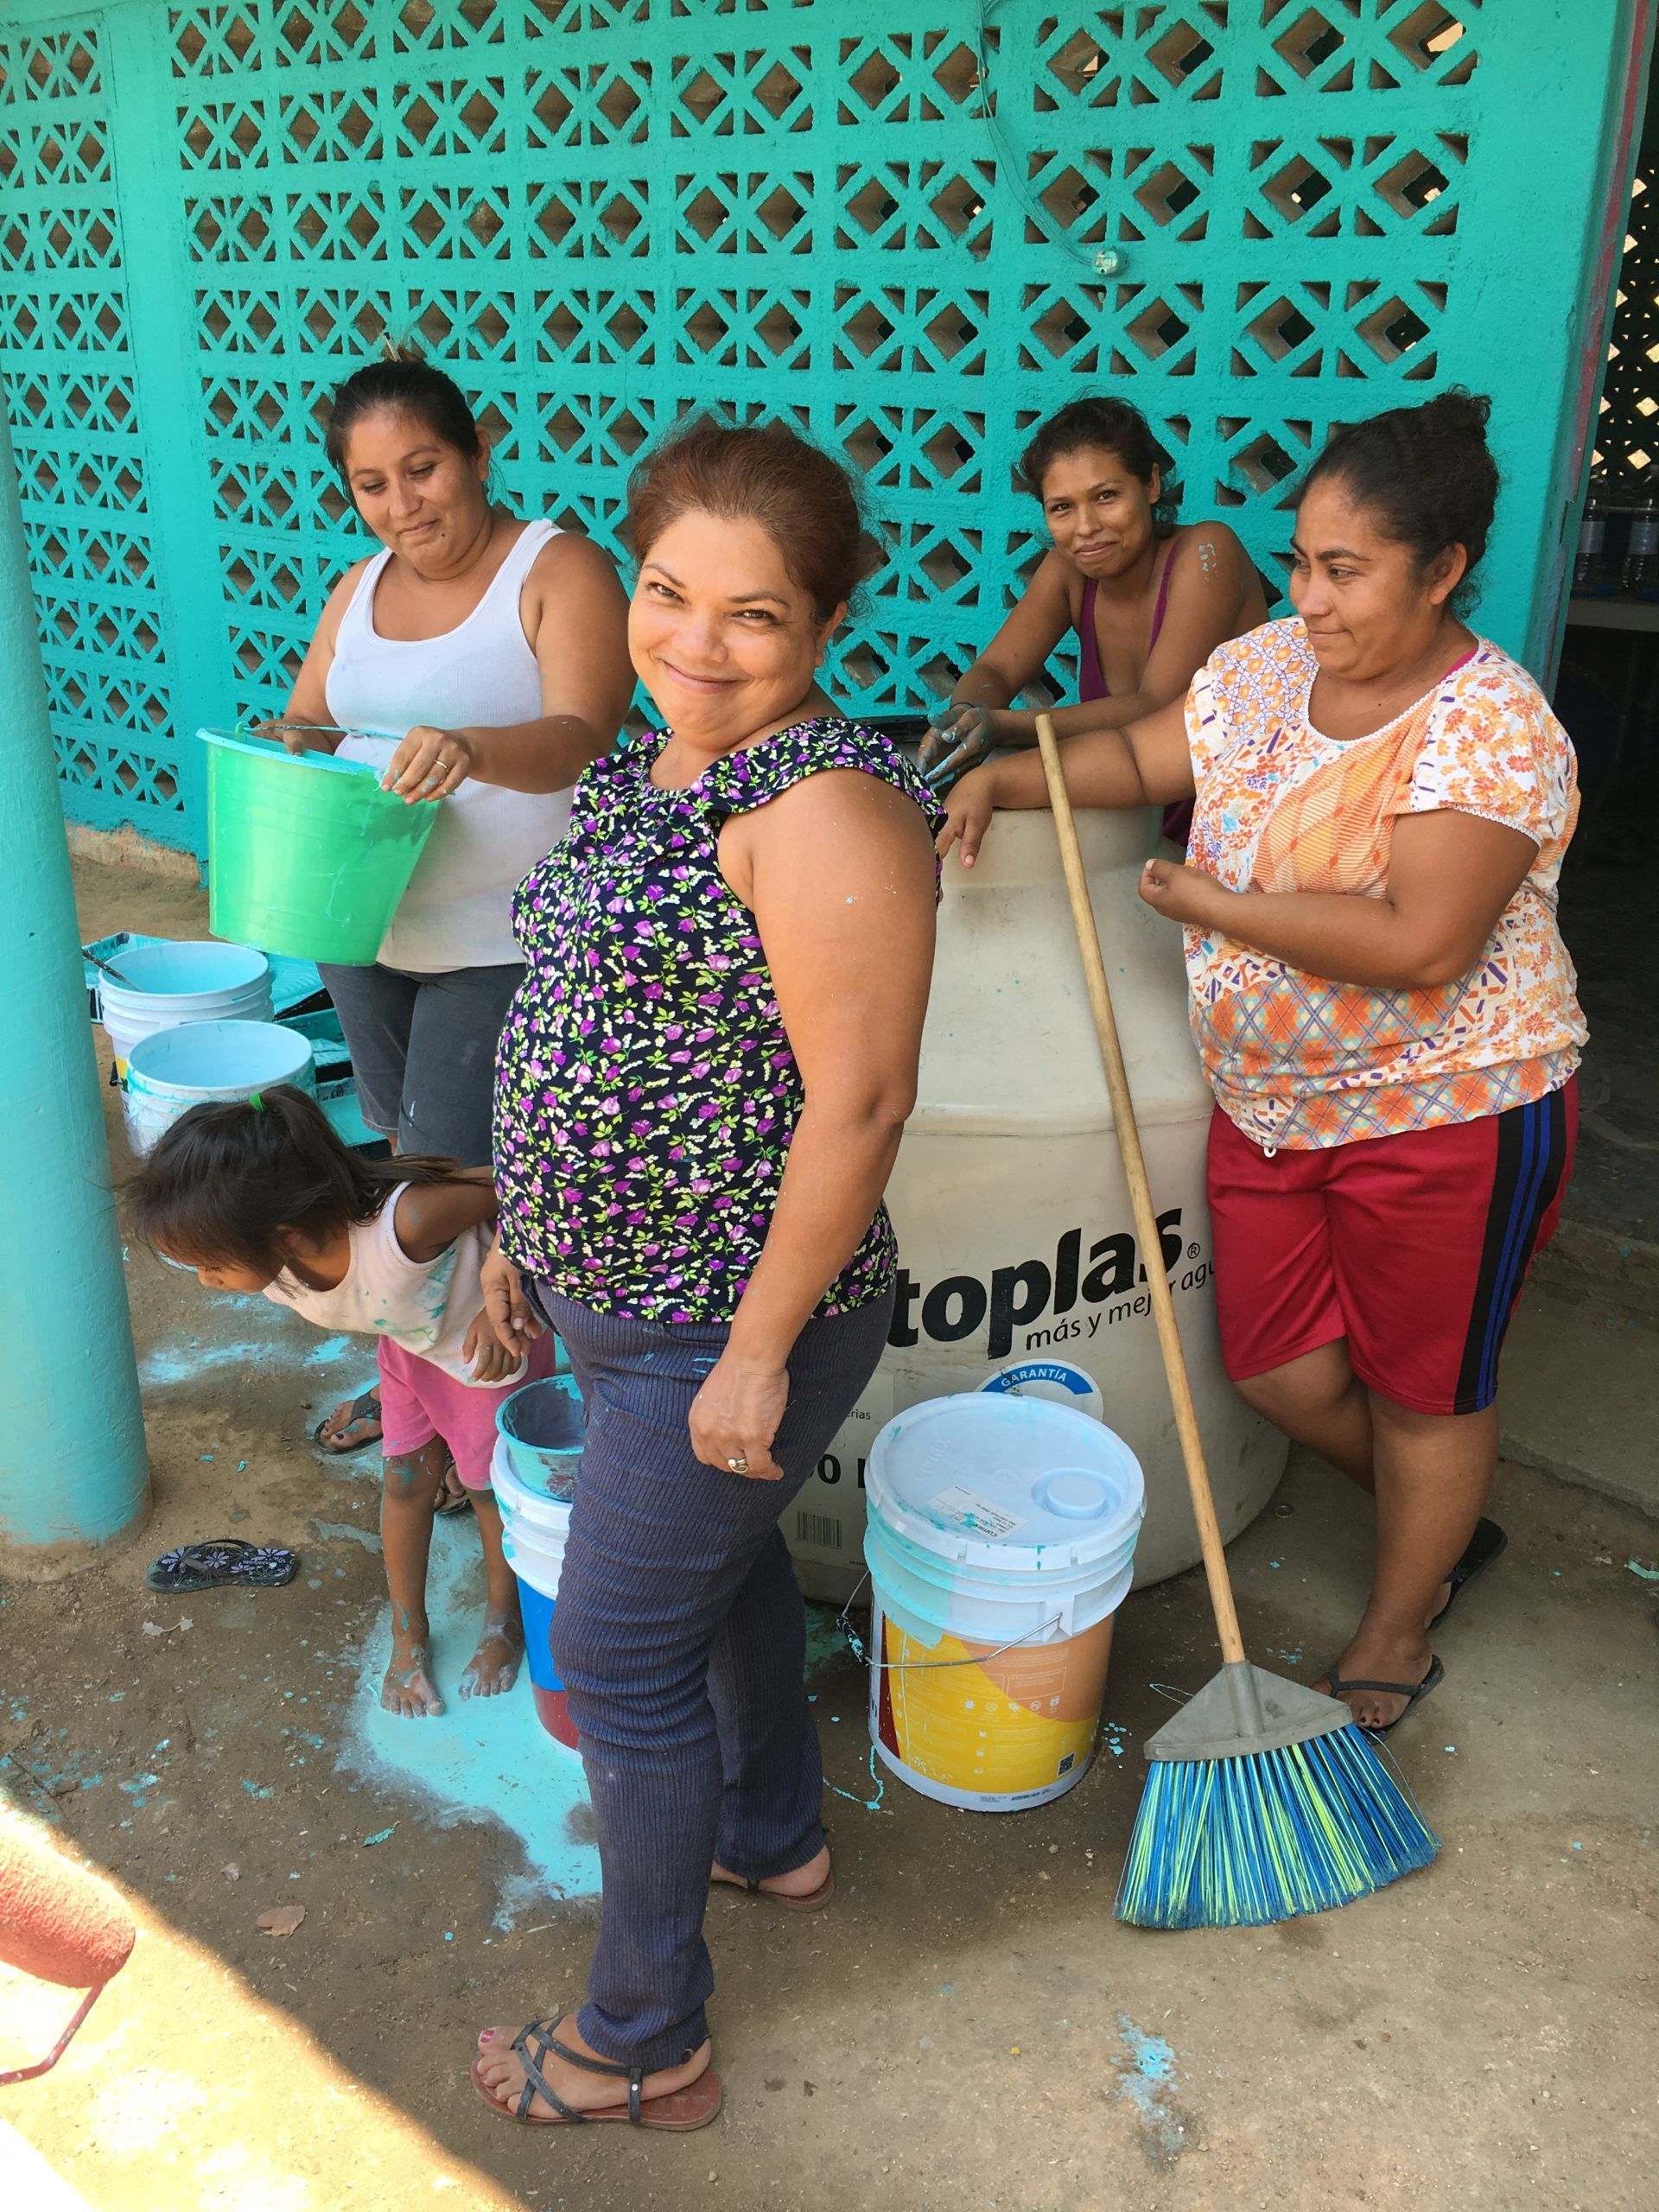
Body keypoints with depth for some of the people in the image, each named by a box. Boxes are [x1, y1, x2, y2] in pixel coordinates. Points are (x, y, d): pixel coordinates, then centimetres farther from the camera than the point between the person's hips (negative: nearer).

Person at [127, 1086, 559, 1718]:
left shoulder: (404, 1221, -47)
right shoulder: (272, 1260, -25)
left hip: (493, 1341, -5)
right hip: (410, 1341, 5)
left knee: (491, 1487, 13)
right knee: (406, 1479, 14)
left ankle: (504, 1623, 41)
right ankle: (408, 1637, 39)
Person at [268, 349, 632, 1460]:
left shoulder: (561, 570, -10)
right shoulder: (361, 588, 12)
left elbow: (580, 736, -23)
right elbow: (306, 721, 16)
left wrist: (472, 750, -43)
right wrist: (289, 748, -9)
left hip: (503, 942, -7)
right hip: (365, 924, 7)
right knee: (405, 1151, 17)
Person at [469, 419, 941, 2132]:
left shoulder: (823, 808, -24)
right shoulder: (642, 771, 5)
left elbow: (858, 1100, -26)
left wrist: (760, 1347, -22)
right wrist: (525, 1231, 17)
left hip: (723, 1329, -9)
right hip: (625, 1291, 9)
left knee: (621, 1659, 4)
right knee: (722, 1559, 26)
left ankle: (642, 2047, 27)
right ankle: (777, 1835, 53)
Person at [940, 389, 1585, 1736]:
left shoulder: (1492, 730, -21)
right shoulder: (1268, 665, 1)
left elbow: (1418, 943, -30)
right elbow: (1146, 757, 15)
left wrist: (1215, 904, -21)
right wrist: (1008, 778, -2)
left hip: (1447, 1117, -6)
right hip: (1275, 1102, 7)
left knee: (1423, 1383, 12)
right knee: (1278, 1369, 13)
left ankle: (1397, 1637, 36)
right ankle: (1442, 1527, 43)